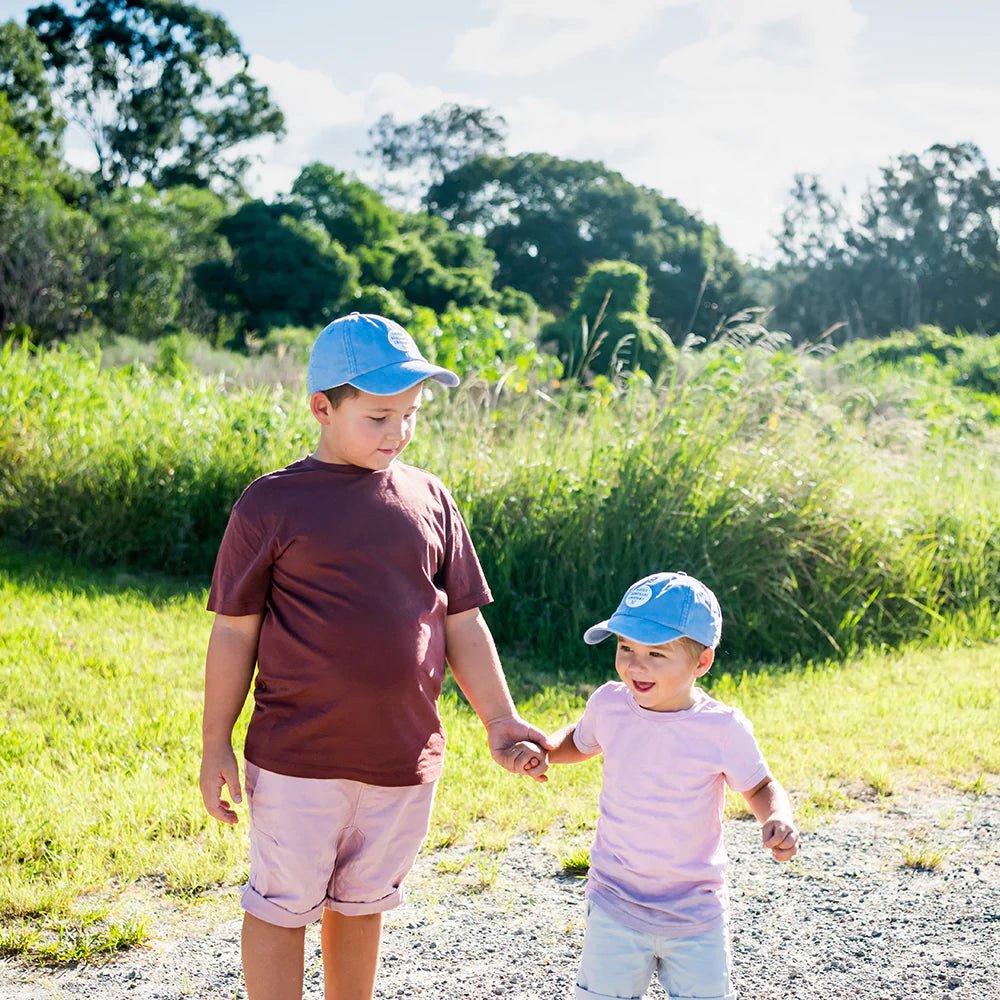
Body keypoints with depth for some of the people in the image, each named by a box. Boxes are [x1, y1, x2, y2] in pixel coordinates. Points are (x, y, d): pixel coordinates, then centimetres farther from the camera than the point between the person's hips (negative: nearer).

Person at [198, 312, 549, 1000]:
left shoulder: (429, 499, 4)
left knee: (363, 903, 19)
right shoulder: (273, 504, -7)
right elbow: (235, 632, -4)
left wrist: (501, 719, 4)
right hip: (299, 759, -3)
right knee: (282, 907, 8)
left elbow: (463, 622, 9)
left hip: (406, 758, 4)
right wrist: (216, 747, -3)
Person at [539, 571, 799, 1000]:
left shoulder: (723, 728, -15)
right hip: (615, 905, 2)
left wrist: (777, 819, -21)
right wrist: (543, 750, -5)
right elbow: (579, 741, 15)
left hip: (695, 912, -1)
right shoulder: (608, 704, -7)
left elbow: (760, 787, 0)